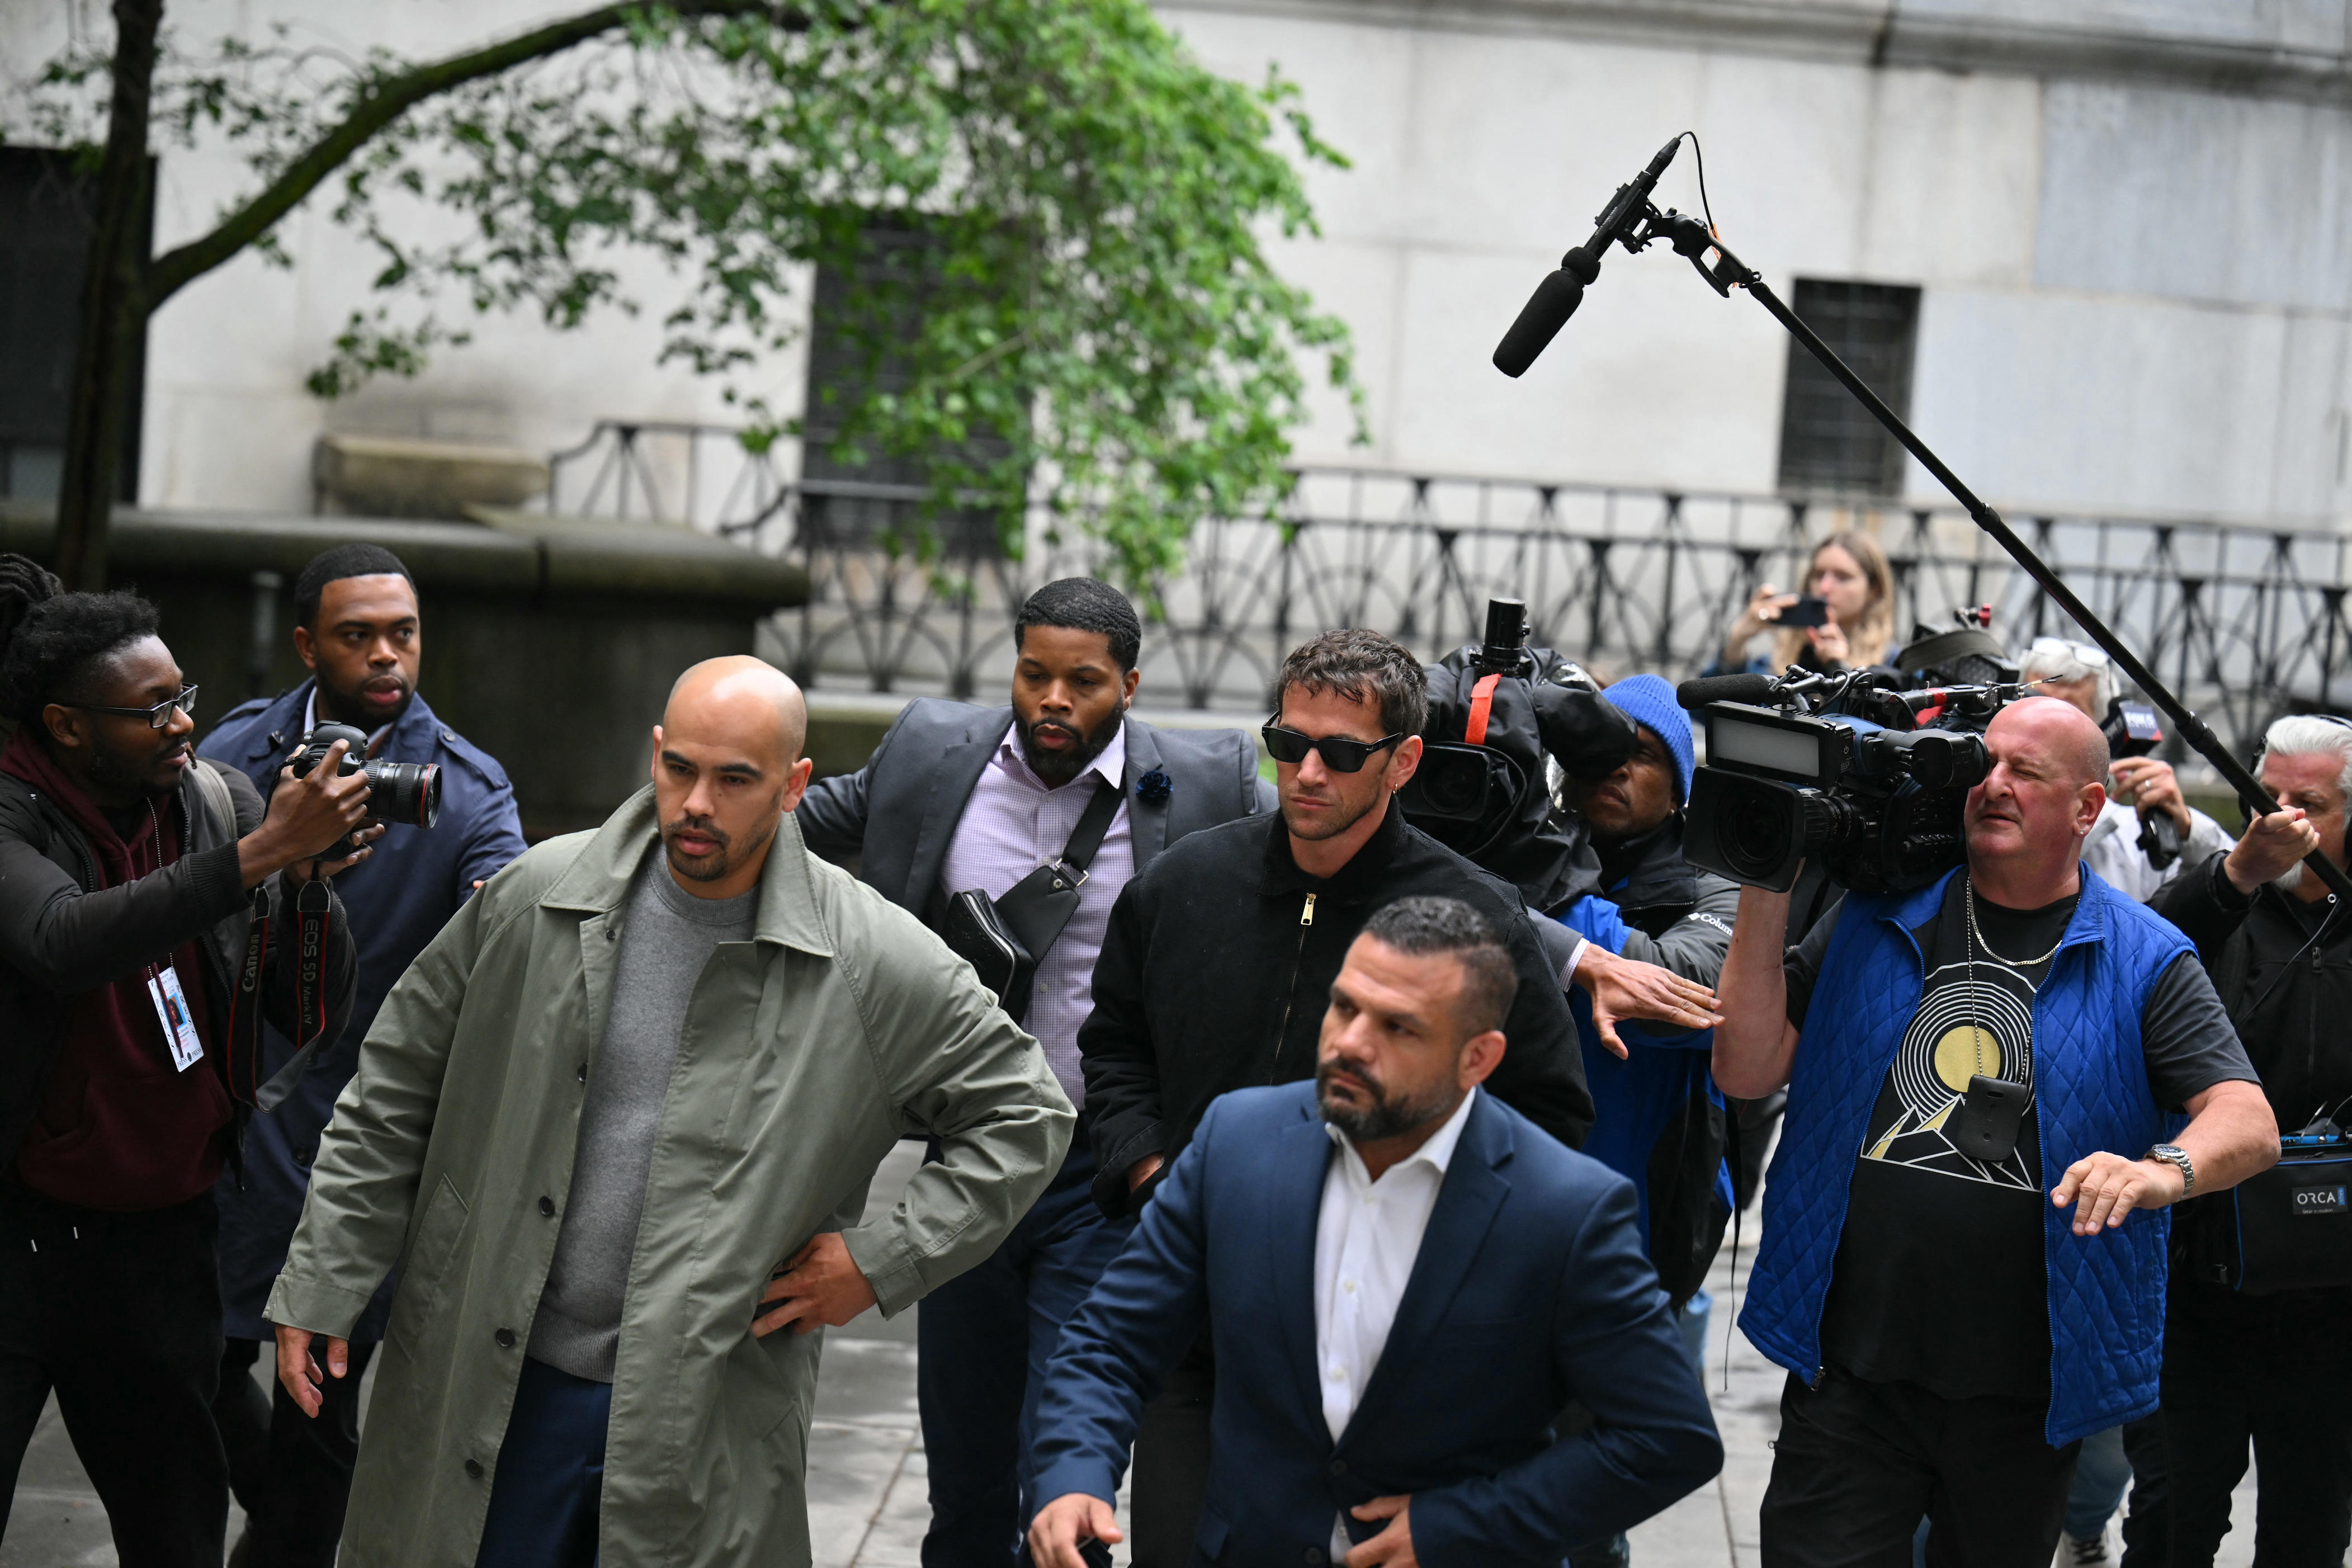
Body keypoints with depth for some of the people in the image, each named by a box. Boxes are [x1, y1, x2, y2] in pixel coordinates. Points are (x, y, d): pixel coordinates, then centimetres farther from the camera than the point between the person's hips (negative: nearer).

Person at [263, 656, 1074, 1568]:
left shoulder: (878, 965, -6)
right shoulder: (536, 897, 0)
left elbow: (1024, 1116, 3)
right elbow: (393, 1096, 8)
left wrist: (882, 1262, -4)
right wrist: (320, 1283, 4)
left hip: (702, 1425, -2)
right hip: (492, 1393, 2)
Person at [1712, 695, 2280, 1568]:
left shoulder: (2145, 961, 0)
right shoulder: (1878, 918, 6)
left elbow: (2250, 1126, -10)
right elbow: (1748, 1071, 2)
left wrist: (2165, 1169, -32)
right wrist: (1766, 895, -7)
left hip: (2027, 1395, 0)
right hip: (1851, 1372, 0)